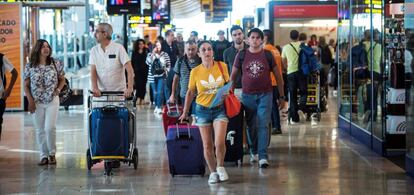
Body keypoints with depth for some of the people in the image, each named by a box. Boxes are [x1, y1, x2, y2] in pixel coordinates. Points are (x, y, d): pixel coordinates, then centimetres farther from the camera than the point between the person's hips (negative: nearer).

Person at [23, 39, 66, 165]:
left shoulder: (56, 64, 1)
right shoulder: (30, 66, 0)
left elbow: (62, 79, 13)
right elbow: (26, 85, 4)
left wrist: (58, 90, -4)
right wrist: (30, 100, -5)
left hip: (52, 101, -1)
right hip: (36, 102, 1)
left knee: (50, 128, -10)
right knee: (40, 130, 4)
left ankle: (52, 154, 9)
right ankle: (44, 156, 14)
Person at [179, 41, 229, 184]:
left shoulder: (222, 66, -6)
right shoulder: (195, 72, -6)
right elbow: (190, 93, 6)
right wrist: (185, 112, 10)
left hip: (220, 109, -1)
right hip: (203, 109, 1)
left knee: (219, 142, -14)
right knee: (207, 145, 4)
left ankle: (220, 167, 13)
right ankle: (213, 172, 23)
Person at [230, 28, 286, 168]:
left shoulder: (267, 55, 1)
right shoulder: (242, 55, 2)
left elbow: (278, 76, 6)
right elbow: (233, 75, 9)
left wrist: (282, 96, 6)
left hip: (265, 95, -1)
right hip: (248, 95, 1)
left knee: (263, 125, -9)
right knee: (251, 126, 10)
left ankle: (263, 157, -11)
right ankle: (253, 152, 29)